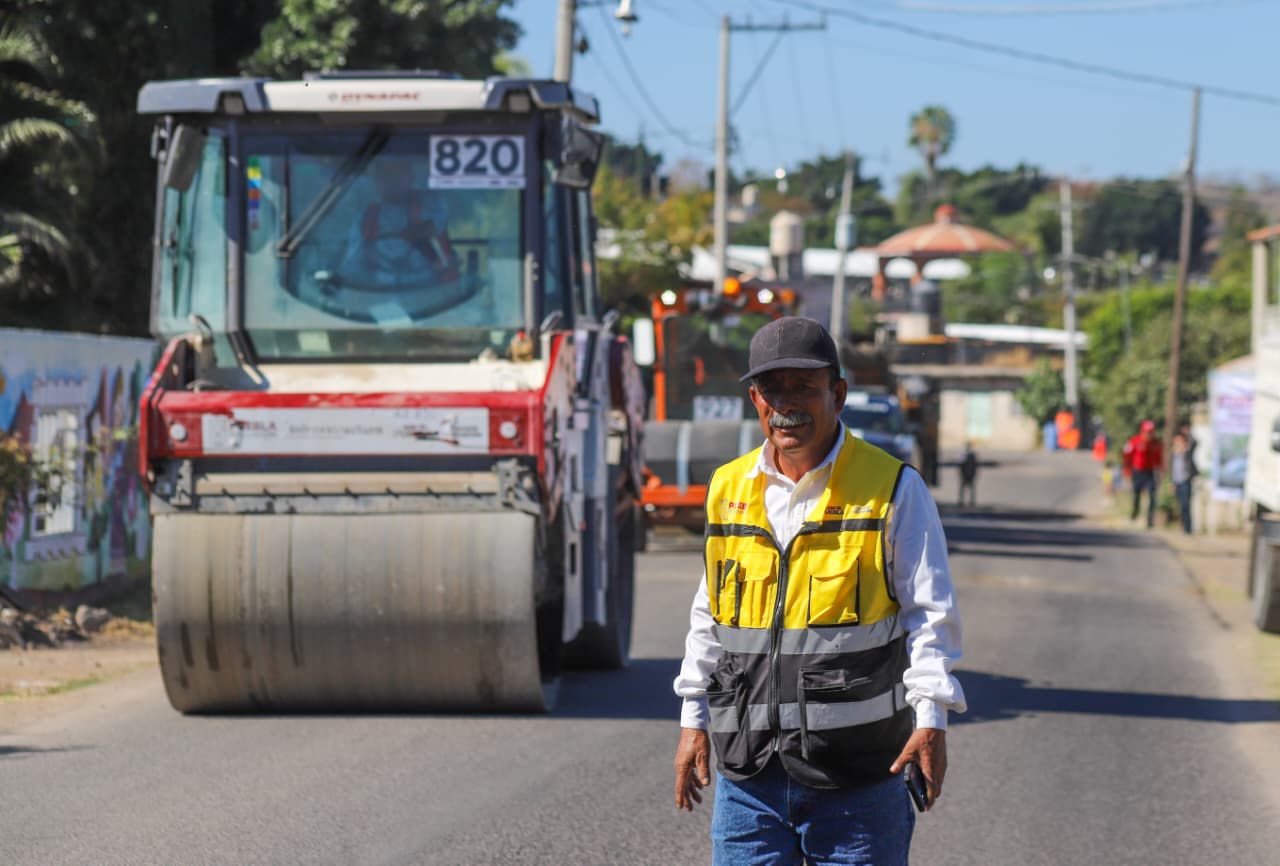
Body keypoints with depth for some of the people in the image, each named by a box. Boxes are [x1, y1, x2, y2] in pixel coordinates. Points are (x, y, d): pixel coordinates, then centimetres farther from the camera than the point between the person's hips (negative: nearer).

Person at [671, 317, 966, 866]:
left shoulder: (893, 489, -2)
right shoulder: (728, 490, 11)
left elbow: (929, 611, -2)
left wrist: (930, 718, -12)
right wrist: (694, 719, 17)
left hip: (857, 772, -4)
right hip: (748, 767, 4)